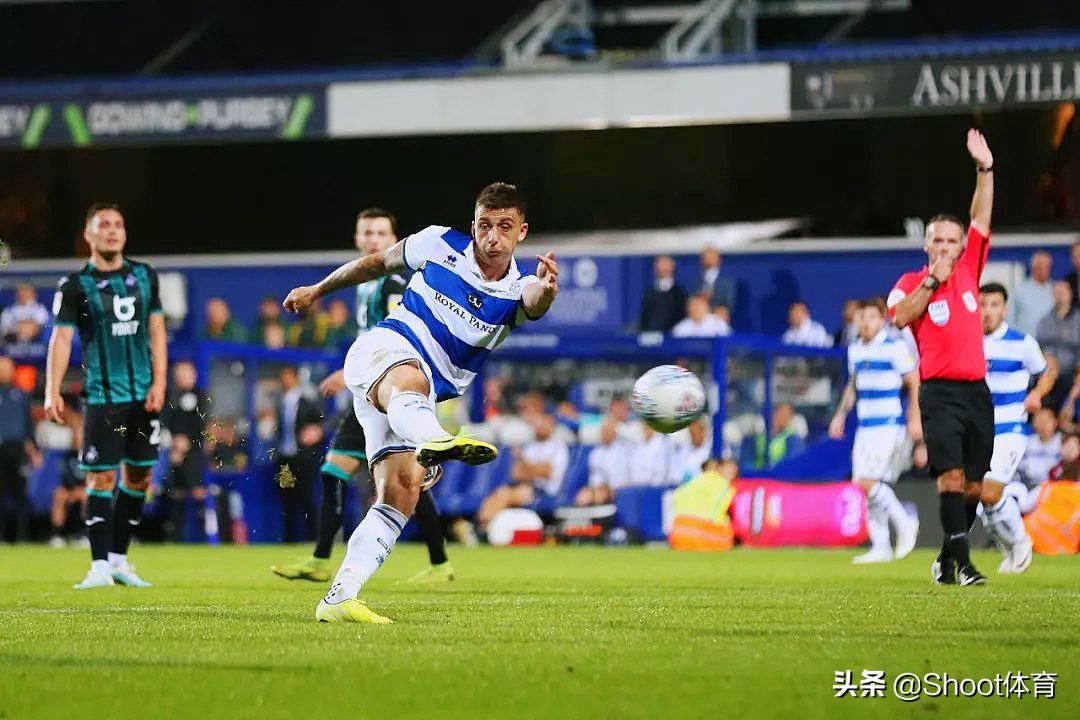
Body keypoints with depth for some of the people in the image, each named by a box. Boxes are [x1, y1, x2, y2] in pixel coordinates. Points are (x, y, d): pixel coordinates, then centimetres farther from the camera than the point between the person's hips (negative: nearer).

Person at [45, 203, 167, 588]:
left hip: (143, 395, 4)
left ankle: (119, 559, 17)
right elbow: (61, 338, -8)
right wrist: (52, 391, -17)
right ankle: (100, 566, -7)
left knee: (139, 475, 6)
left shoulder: (144, 275, 9)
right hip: (102, 395, -4)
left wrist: (159, 382, 1)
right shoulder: (75, 285, -3)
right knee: (102, 476, -8)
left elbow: (156, 331, 11)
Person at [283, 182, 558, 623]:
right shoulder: (440, 244, 2)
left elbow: (533, 305, -26)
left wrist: (546, 290, -52)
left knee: (403, 493, -11)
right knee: (409, 380, -40)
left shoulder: (517, 292, 1)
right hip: (383, 351, -4)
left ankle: (339, 599, -10)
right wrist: (319, 289, 29)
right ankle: (436, 441, -77)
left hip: (424, 399, 4)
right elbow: (379, 262, 20)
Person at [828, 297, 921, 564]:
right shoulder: (855, 350, 13)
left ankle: (904, 524, 0)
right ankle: (880, 547, 10)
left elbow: (913, 383, -6)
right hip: (865, 426, 7)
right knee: (867, 484, 4)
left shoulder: (895, 348, -8)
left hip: (890, 424, -7)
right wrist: (840, 416, 19)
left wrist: (915, 419, -11)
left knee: (867, 480, -17)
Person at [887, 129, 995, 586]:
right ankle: (962, 563, -18)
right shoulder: (912, 282, 4)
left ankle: (946, 561, 18)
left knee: (974, 484, 4)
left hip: (977, 390, 5)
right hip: (940, 391, -5)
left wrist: (985, 169, 3)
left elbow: (981, 219, 11)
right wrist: (932, 281, -12)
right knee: (951, 474, -17)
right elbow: (900, 317, -15)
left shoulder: (968, 271, 14)